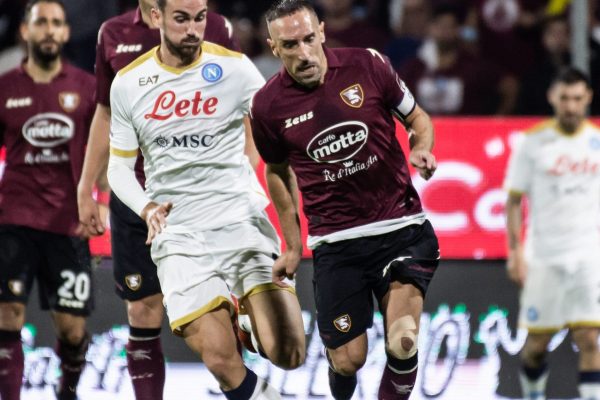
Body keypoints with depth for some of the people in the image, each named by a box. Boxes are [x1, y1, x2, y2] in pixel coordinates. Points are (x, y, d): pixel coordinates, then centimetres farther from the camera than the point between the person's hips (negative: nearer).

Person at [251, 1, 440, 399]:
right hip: (335, 243, 1)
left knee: (402, 344, -21)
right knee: (348, 360, -2)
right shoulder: (269, 105, -5)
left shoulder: (368, 65, -6)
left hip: (401, 228, -1)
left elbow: (417, 118, 9)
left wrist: (422, 149, -13)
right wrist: (293, 246, 17)